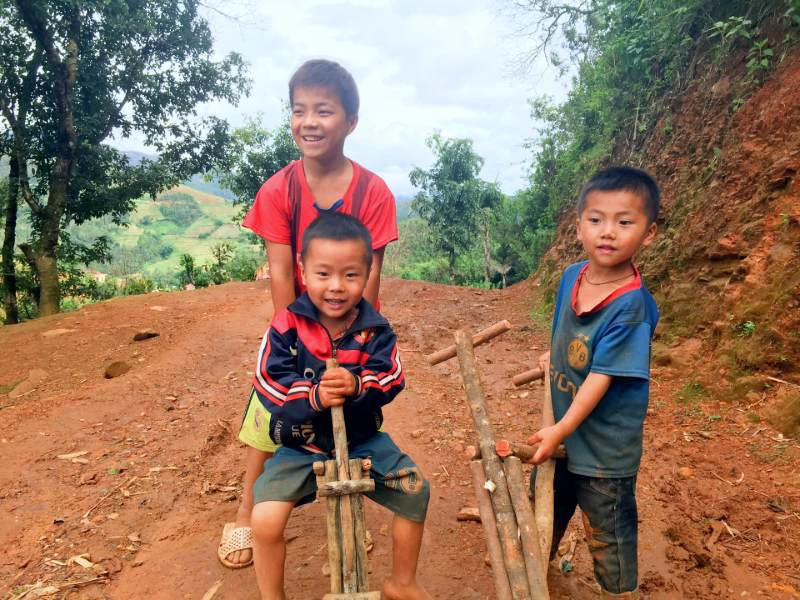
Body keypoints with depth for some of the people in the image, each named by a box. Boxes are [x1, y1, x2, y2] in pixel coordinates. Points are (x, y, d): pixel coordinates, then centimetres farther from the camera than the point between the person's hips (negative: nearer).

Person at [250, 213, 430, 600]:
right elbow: (269, 384, -16)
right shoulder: (286, 326, -15)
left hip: (363, 440, 2)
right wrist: (313, 397, -34)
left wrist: (359, 384, -34)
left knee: (415, 491, -1)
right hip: (300, 445, -2)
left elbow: (392, 379, -13)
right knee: (266, 520, -17)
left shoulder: (374, 328, -9)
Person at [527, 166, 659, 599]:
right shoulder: (570, 277, -7)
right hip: (559, 429, 7)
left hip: (604, 445, -7)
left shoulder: (632, 306, -27)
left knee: (607, 533, 14)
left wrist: (561, 430, -25)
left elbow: (602, 376, -26)